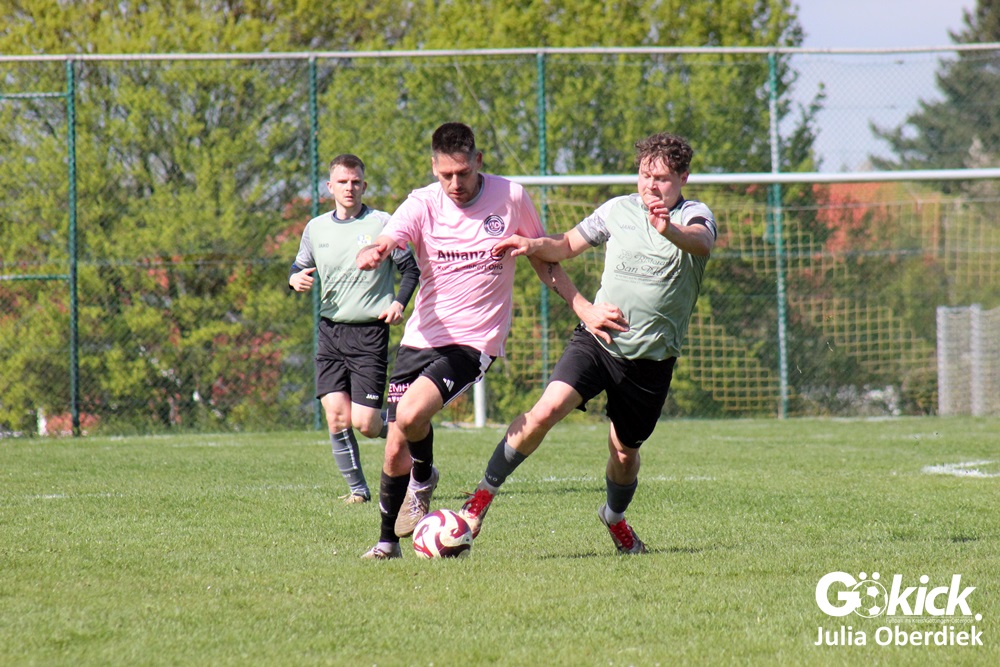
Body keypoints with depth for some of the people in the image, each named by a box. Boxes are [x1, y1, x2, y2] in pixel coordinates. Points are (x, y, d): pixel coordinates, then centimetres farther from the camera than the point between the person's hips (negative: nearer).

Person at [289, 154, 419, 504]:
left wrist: (399, 302, -14)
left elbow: (411, 269, 3)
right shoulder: (316, 228, 9)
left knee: (365, 423, -9)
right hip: (330, 330, 4)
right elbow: (300, 268, 19)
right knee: (337, 418, -7)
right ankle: (357, 487, 8)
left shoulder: (382, 224, -2)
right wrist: (296, 278, -5)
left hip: (369, 331, -4)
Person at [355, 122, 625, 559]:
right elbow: (384, 243, -21)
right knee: (395, 453, 4)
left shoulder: (511, 198, -4)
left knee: (410, 414, -26)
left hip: (475, 341, -3)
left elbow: (544, 260, 11)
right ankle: (387, 542, 27)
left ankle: (424, 478, 6)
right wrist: (372, 254, -46)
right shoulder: (423, 204, -4)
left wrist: (585, 310, 4)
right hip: (421, 338, 3)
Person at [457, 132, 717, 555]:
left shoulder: (694, 215, -6)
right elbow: (567, 245, 18)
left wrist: (671, 231, -54)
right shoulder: (618, 210, 5)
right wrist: (534, 246, -5)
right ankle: (484, 493, -10)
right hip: (597, 340, 1)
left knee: (625, 451, 11)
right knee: (546, 411, -21)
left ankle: (615, 516, 43)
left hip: (651, 358, -1)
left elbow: (702, 242, -31)